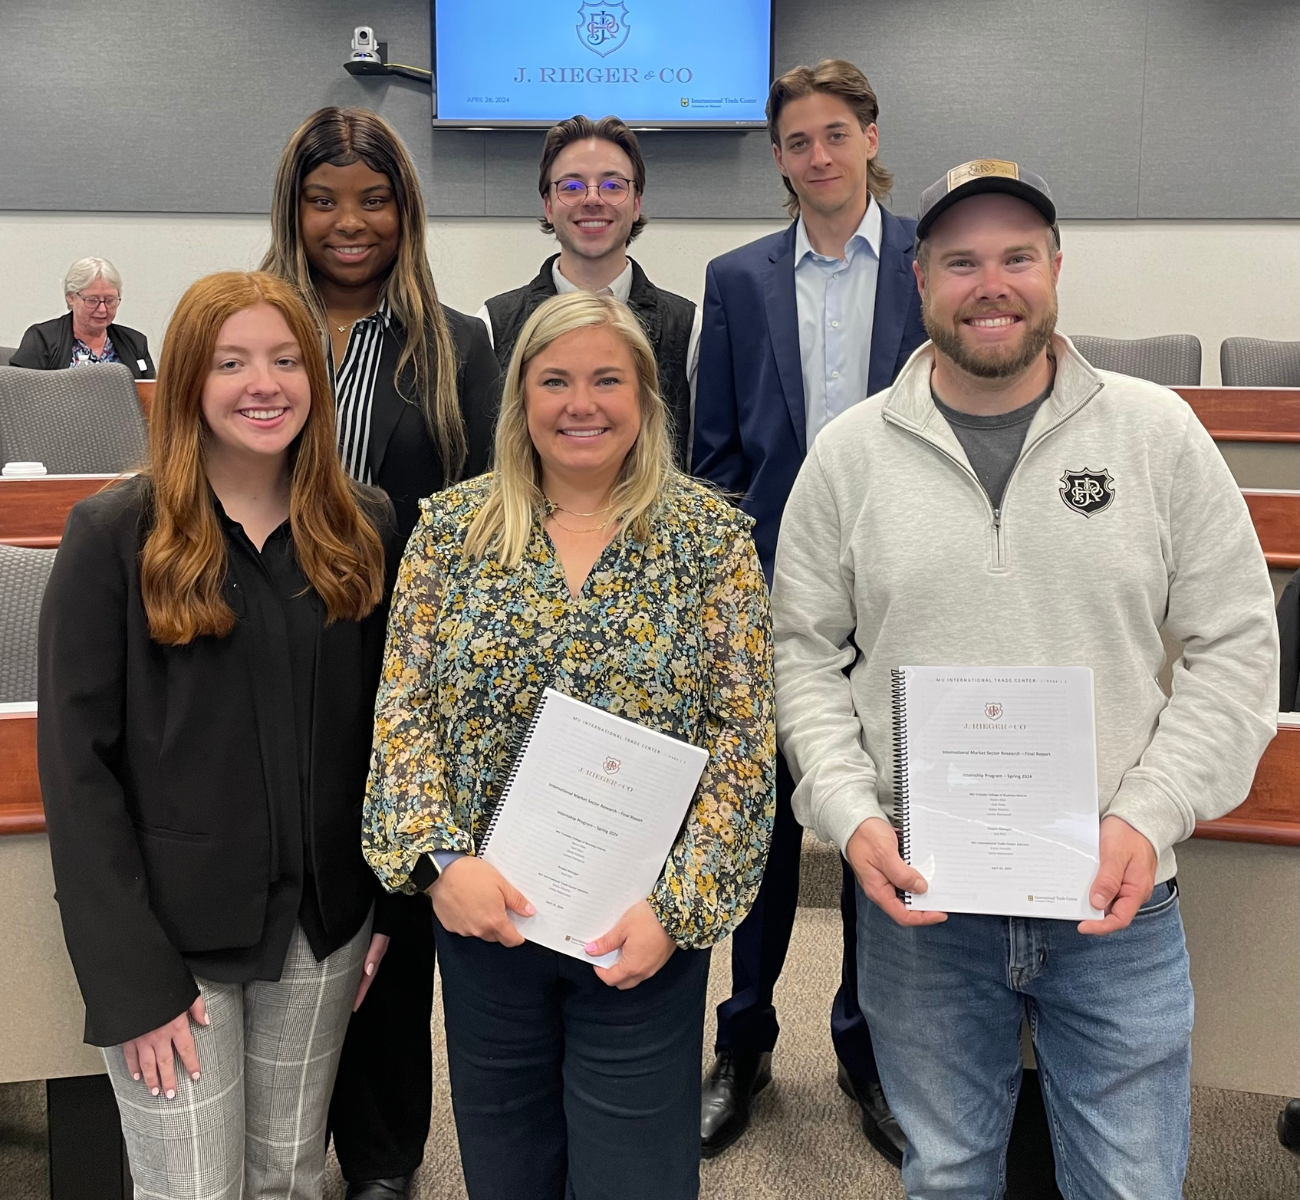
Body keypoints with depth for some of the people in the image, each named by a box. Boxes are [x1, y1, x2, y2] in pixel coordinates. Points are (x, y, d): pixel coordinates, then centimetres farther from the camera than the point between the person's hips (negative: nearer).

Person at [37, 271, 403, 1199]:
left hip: (324, 921, 3)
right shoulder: (115, 536, -10)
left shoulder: (367, 529, 1)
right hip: (171, 929, -3)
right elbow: (78, 763, -10)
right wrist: (133, 976, -13)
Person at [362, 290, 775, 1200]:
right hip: (482, 916, 2)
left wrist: (675, 907, -13)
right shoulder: (452, 528, 0)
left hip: (645, 932, -1)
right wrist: (442, 857, -13)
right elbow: (403, 713, 0)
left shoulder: (711, 535, -4)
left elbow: (743, 739, -7)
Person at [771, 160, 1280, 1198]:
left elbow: (1235, 645, -1)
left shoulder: (1158, 431, -2)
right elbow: (805, 653, 3)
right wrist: (851, 815, -10)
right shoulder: (849, 453, 0)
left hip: (1117, 900, 0)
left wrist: (1148, 819, -11)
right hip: (916, 894, 1)